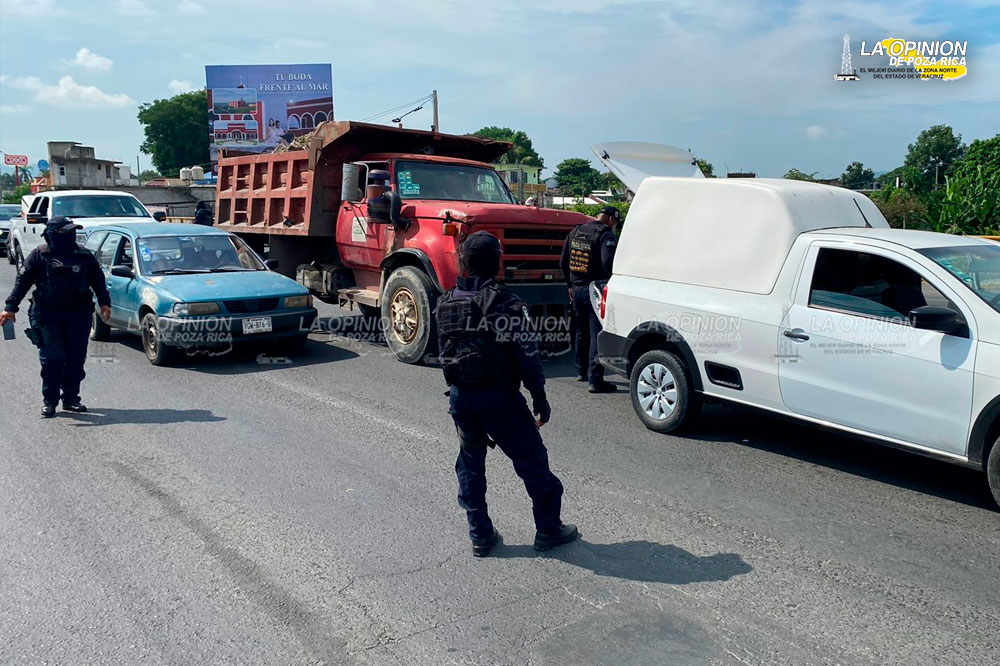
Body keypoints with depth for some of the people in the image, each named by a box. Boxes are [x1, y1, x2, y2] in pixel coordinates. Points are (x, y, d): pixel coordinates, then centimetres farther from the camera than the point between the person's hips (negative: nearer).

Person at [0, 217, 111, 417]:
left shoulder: (84, 256, 10)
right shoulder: (40, 255, 2)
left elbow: (98, 280, 15)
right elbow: (23, 281, 2)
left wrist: (104, 303, 3)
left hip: (78, 315, 3)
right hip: (47, 315, -3)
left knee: (76, 359, 4)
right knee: (51, 358, -6)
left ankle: (71, 398, 16)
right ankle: (49, 400, 7)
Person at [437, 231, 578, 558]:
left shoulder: (446, 303, 3)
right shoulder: (506, 303, -15)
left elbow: (444, 351, 11)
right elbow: (526, 354, -14)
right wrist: (539, 396, -5)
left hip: (460, 395, 5)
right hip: (498, 396, -5)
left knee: (470, 463, 17)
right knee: (531, 460, 9)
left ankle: (480, 535, 22)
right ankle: (548, 530, 19)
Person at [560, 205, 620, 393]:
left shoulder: (576, 232, 12)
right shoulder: (606, 236, -12)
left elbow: (563, 262, 16)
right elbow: (608, 264, -24)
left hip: (577, 289, 7)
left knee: (582, 331, 21)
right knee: (597, 334, -5)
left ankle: (582, 371, 34)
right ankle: (595, 379, -8)